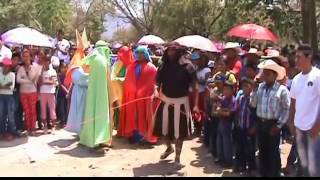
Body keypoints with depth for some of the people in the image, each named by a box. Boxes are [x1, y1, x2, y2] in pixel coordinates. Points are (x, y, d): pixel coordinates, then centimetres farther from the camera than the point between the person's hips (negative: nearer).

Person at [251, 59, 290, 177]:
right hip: (260, 123, 5)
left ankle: (274, 174, 19)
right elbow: (253, 104, 4)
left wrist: (279, 125, -10)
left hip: (273, 124, -5)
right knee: (262, 150, 14)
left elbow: (286, 109, -8)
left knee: (273, 151, 4)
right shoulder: (259, 87, 4)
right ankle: (263, 173, 28)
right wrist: (255, 91, -7)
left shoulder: (282, 89, -10)